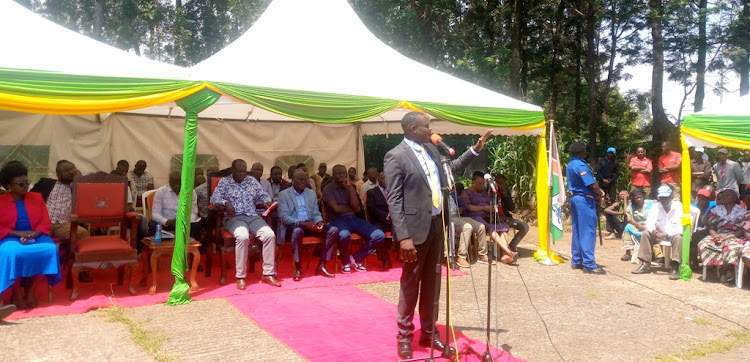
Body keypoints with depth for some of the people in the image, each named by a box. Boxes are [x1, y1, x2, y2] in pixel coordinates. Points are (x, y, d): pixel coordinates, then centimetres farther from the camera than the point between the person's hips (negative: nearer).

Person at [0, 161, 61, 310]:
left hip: (35, 236, 2)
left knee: (50, 249, -30)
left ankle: (30, 290, -18)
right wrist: (18, 233, -18)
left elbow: (45, 222, 5)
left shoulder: (37, 197, 12)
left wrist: (33, 234, -15)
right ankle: (16, 294, -18)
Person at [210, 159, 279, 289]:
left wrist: (267, 201, -3)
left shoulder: (252, 180, 16)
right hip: (234, 218, -4)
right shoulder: (224, 182, 5)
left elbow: (263, 195, 20)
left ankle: (268, 274, -15)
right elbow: (214, 198, -6)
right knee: (243, 236, -36)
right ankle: (240, 277, -25)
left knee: (270, 235, -23)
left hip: (253, 216, 4)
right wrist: (226, 203, -26)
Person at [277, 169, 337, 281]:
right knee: (298, 230, -41)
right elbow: (283, 216, -11)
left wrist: (319, 222, -12)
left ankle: (321, 265, -14)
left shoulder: (312, 193, 16)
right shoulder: (283, 194, 0)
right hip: (293, 225, -5)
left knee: (333, 230, -18)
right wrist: (302, 223, -25)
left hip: (310, 224, 5)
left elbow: (316, 213, 14)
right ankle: (298, 268, -25)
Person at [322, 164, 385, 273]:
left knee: (379, 235, -16)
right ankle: (346, 262, -10)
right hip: (338, 220, -5)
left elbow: (357, 208, 0)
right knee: (344, 235, -42)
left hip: (353, 219, 5)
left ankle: (356, 259, 3)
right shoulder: (328, 189, 3)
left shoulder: (350, 188, 17)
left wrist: (350, 187, -3)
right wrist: (351, 208, 5)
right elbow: (336, 209, -10)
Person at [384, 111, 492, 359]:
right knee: (410, 284, 5)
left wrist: (474, 150, 18)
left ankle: (429, 333, 27)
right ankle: (404, 337, 20)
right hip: (416, 227, -7)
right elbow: (394, 200, -16)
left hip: (436, 224, 7)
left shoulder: (431, 150, 10)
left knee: (432, 283, 15)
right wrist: (404, 236, -22)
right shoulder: (396, 156, -13)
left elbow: (449, 170, 27)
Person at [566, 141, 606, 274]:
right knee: (588, 232, -7)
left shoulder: (570, 165, 14)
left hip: (575, 198, 10)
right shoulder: (580, 165, -17)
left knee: (577, 231, 12)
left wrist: (597, 191, 5)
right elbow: (592, 184, -20)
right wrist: (599, 194, -1)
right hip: (585, 199, -10)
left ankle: (576, 261, 17)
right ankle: (589, 264, -7)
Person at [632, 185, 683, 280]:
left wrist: (666, 234, -35)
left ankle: (675, 268, -33)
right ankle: (645, 265, -15)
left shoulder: (679, 207, -18)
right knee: (646, 233, -17)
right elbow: (649, 223, -4)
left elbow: (681, 228, -25)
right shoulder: (656, 207, -4)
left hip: (674, 234, -5)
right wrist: (653, 230, -28)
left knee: (679, 237, -36)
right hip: (660, 233, 5)